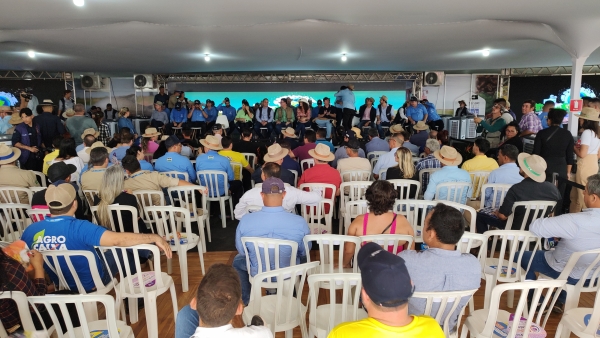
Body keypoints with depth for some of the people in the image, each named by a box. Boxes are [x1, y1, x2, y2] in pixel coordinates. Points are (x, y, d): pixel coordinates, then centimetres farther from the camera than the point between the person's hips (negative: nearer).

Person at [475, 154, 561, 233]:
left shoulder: (516, 189, -30)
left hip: (517, 229, -5)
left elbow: (503, 216, -25)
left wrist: (497, 213, -1)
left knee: (479, 215, 10)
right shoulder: (552, 188, -16)